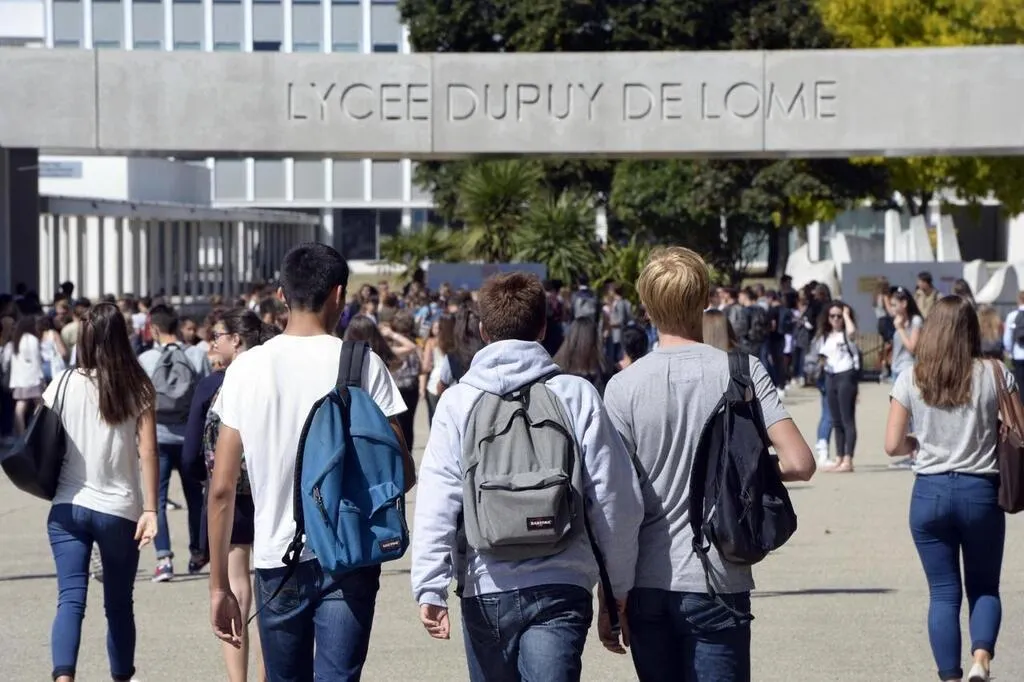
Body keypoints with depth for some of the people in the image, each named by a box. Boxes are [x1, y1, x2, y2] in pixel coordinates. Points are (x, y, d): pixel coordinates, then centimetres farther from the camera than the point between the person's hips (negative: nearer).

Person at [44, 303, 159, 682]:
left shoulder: (64, 384, -2)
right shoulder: (138, 388, -2)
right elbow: (148, 452, -8)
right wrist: (150, 509, -8)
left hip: (68, 508, 0)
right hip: (120, 509, 0)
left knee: (71, 598, -6)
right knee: (119, 604, 15)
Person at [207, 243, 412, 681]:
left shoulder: (247, 369, 0)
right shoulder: (363, 365, -5)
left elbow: (222, 488, 0)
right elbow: (402, 473, -5)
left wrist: (219, 585, 6)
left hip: (277, 561, 2)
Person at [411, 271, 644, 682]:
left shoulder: (458, 402, 2)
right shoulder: (577, 396, 1)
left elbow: (436, 505, -5)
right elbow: (615, 499, 0)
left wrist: (430, 588, -4)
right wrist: (619, 588, 9)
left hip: (485, 592, 1)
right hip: (559, 589, -1)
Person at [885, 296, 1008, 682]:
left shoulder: (911, 380, -3)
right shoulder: (995, 375, -4)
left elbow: (893, 446, -4)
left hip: (930, 492, 0)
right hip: (981, 491, 0)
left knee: (943, 592, 10)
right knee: (984, 587, 14)